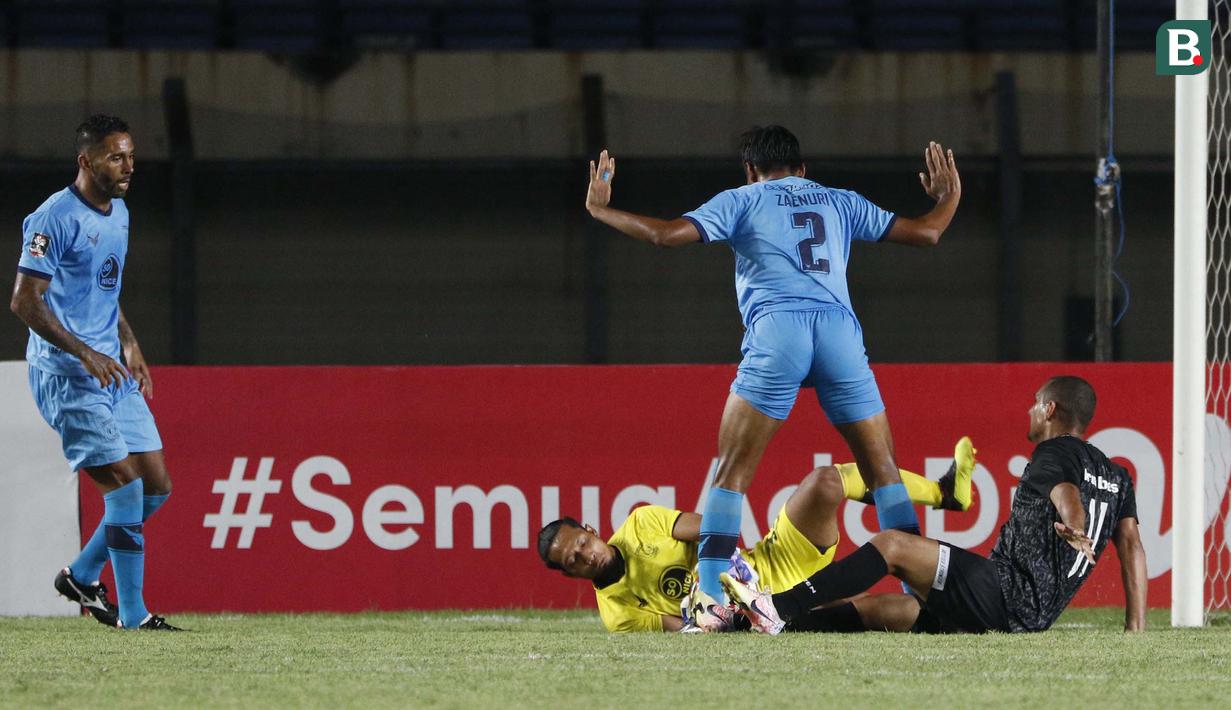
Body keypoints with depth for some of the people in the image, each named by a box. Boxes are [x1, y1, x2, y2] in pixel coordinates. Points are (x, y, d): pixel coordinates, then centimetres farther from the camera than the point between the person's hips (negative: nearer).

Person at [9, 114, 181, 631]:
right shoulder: (55, 218, -14)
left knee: (155, 486, 6)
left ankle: (82, 575, 22)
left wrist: (128, 344, 14)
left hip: (113, 371, 9)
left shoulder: (118, 213, 14)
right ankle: (132, 616, -8)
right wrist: (85, 354, -24)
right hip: (65, 375, -9)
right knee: (126, 486, -13)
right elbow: (25, 301, -18)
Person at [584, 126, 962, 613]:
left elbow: (667, 234, 6)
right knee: (882, 466, 10)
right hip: (840, 331, 2)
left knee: (733, 469, 1)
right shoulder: (840, 203, 25)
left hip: (776, 333, -2)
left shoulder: (742, 201, 17)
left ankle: (711, 600, -9)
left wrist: (600, 209, 20)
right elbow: (925, 233, 27)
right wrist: (949, 198, 49)